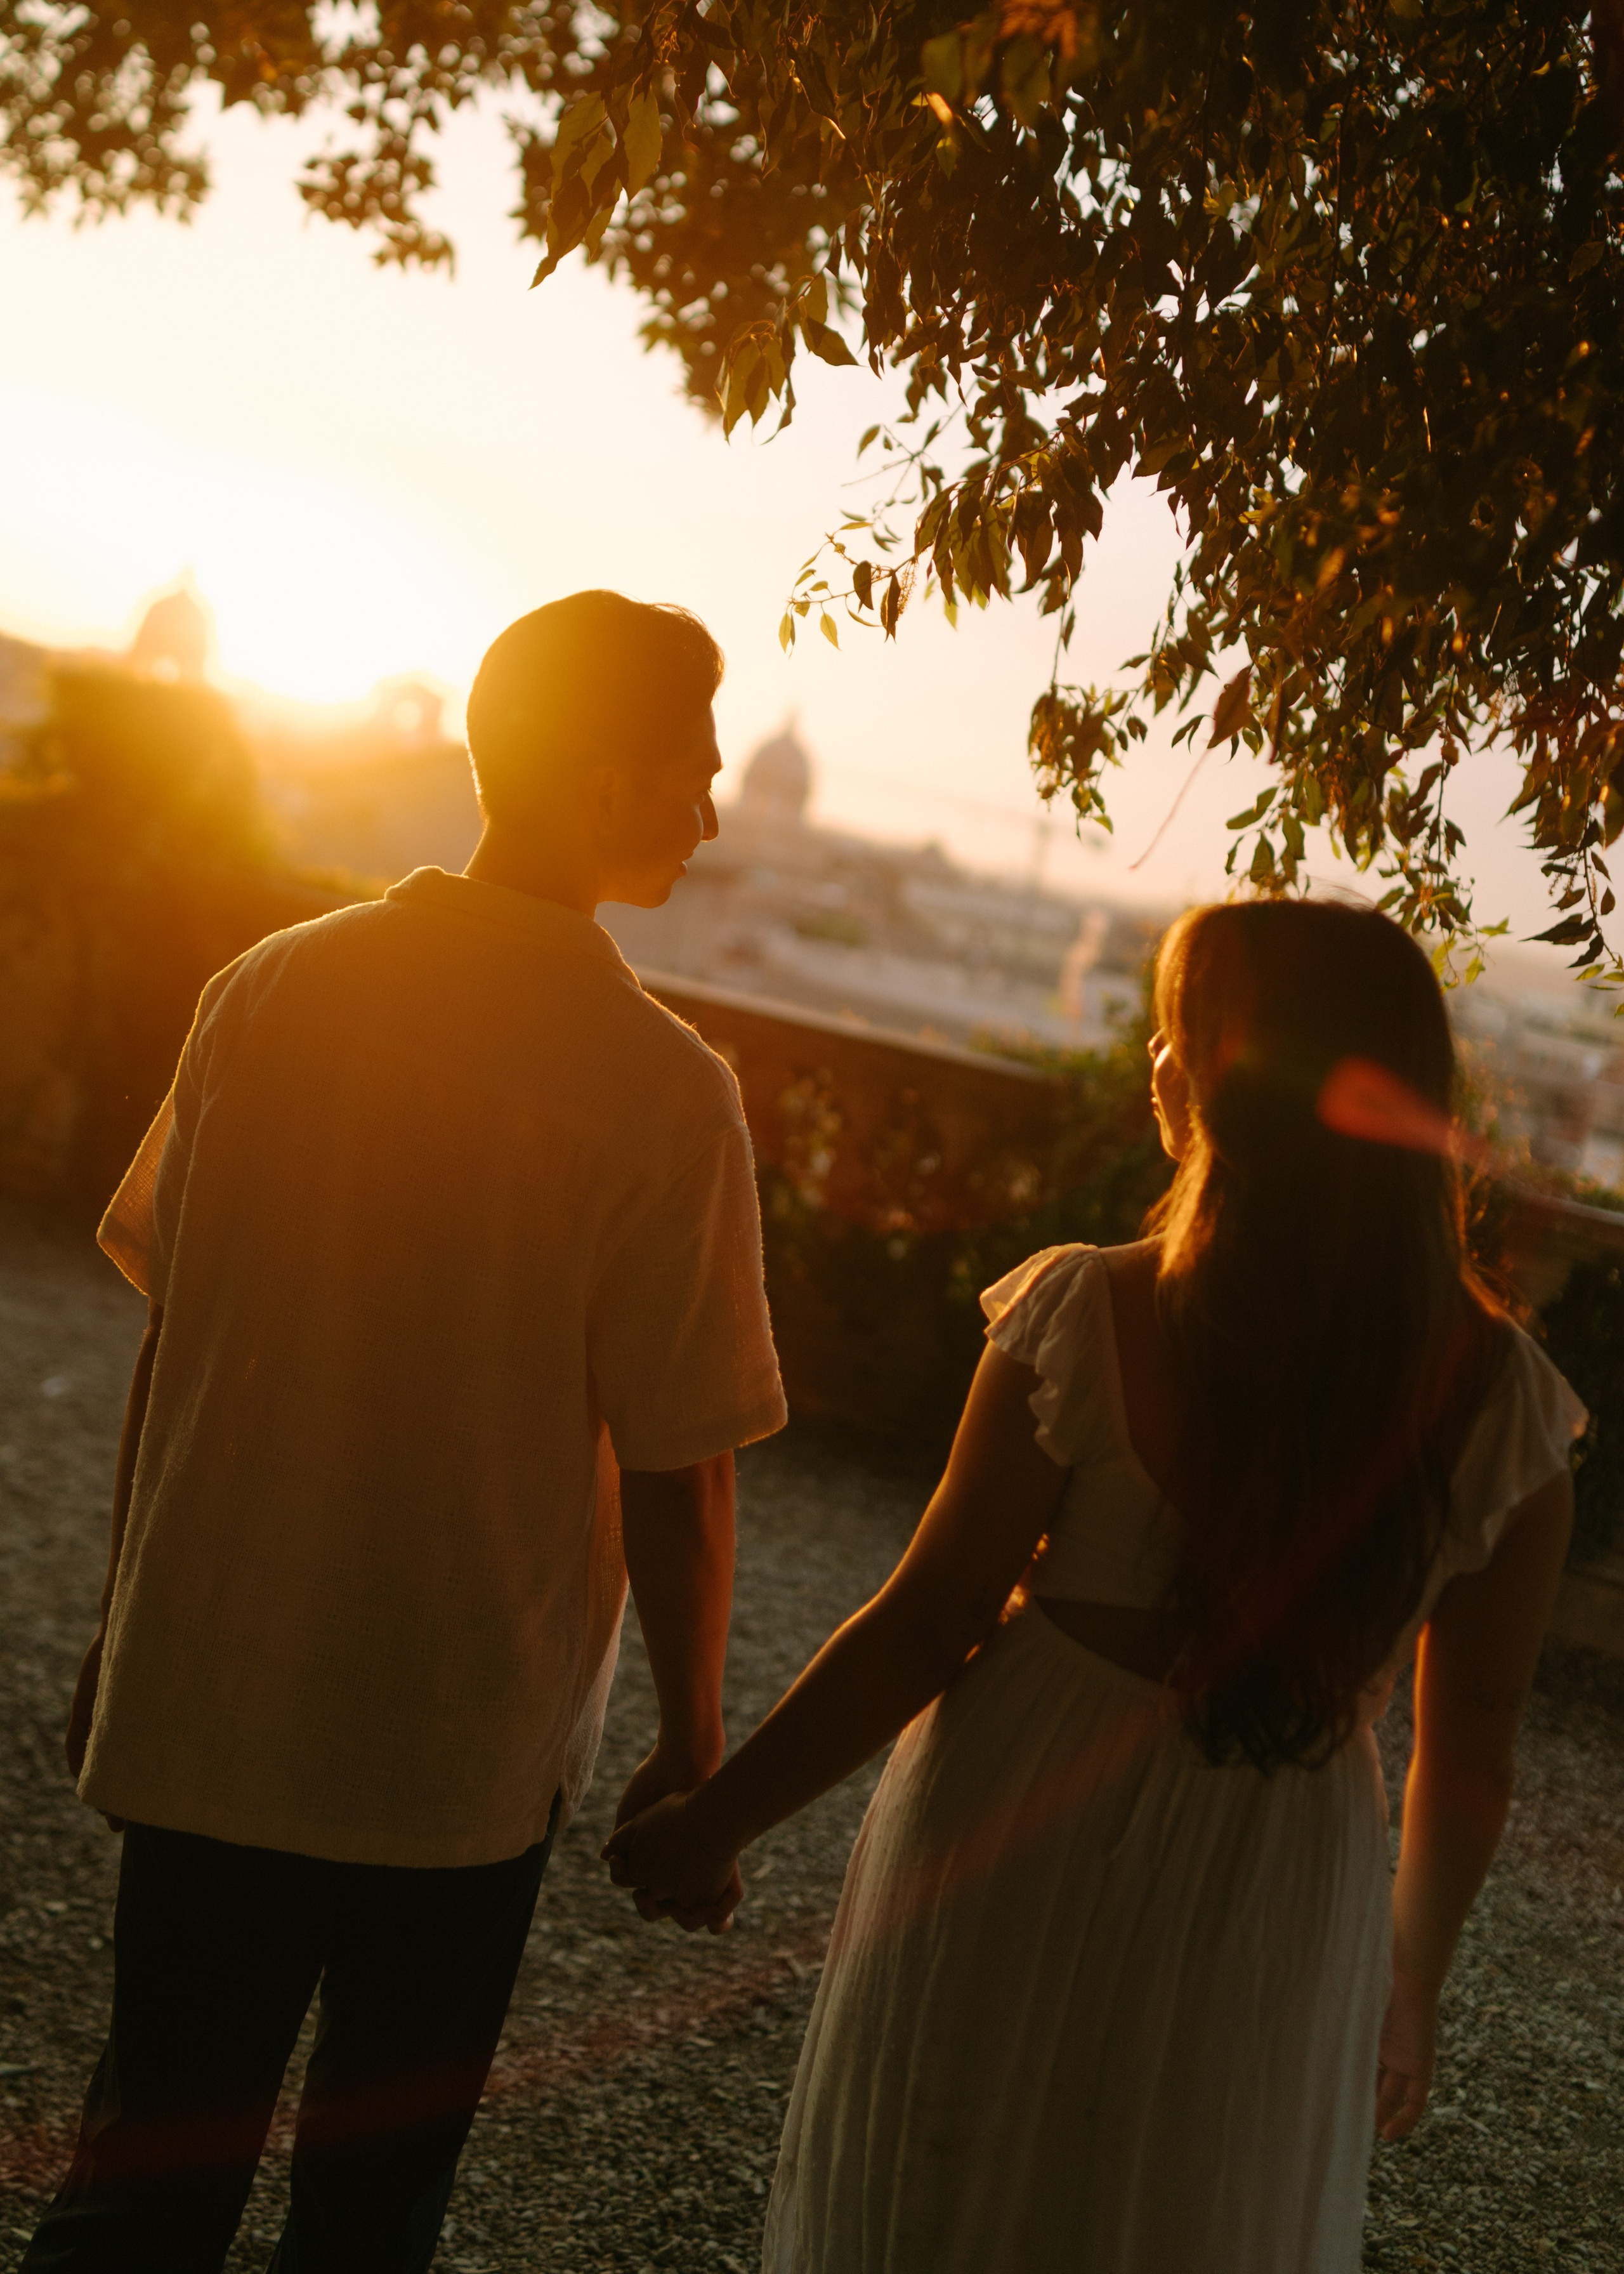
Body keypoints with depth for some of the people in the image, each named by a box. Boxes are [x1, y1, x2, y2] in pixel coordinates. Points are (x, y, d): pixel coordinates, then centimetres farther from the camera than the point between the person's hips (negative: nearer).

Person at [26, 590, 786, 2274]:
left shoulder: (271, 988, -5)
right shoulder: (667, 1091, -16)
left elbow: (170, 1343, 1)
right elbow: (679, 1472, -13)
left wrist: (122, 1629, 14)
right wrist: (690, 1752, 1)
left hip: (207, 1707, 3)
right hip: (468, 1751, -2)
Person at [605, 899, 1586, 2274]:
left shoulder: (1090, 1319, -19)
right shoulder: (1504, 1401, -11)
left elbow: (923, 1629, -14)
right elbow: (1472, 1749, -2)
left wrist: (716, 1820, -1)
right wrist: (1412, 1983, 14)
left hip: (1022, 1864, -2)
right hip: (1273, 1926, 2)